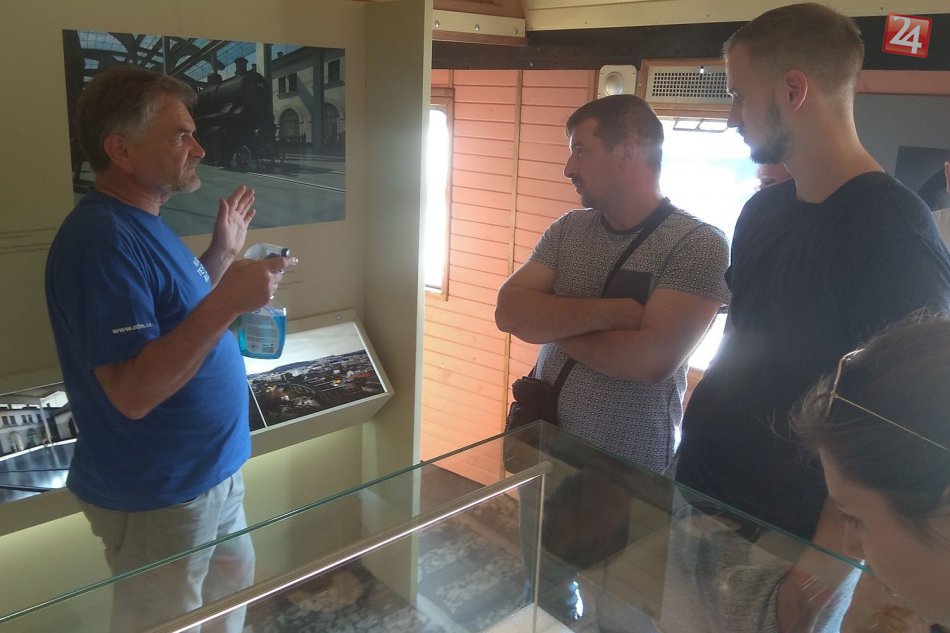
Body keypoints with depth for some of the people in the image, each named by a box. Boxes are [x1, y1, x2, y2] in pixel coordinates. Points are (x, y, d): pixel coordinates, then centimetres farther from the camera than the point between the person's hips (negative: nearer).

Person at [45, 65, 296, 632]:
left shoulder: (144, 224, 7)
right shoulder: (102, 239, -25)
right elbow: (132, 392, -30)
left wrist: (223, 254, 10)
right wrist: (228, 302, -34)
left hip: (213, 473, 9)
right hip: (157, 496, -9)